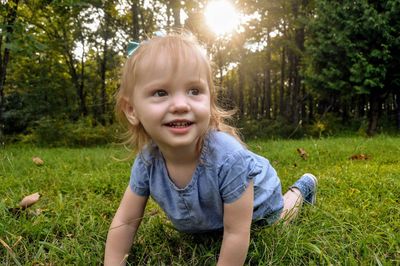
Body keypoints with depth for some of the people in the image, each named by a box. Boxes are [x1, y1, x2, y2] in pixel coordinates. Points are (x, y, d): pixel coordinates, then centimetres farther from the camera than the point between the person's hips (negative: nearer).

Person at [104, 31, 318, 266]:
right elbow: (125, 220, -18)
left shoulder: (228, 158, -46)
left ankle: (302, 188, 50)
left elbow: (236, 233, -35)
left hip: (258, 199, -3)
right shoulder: (146, 161, -31)